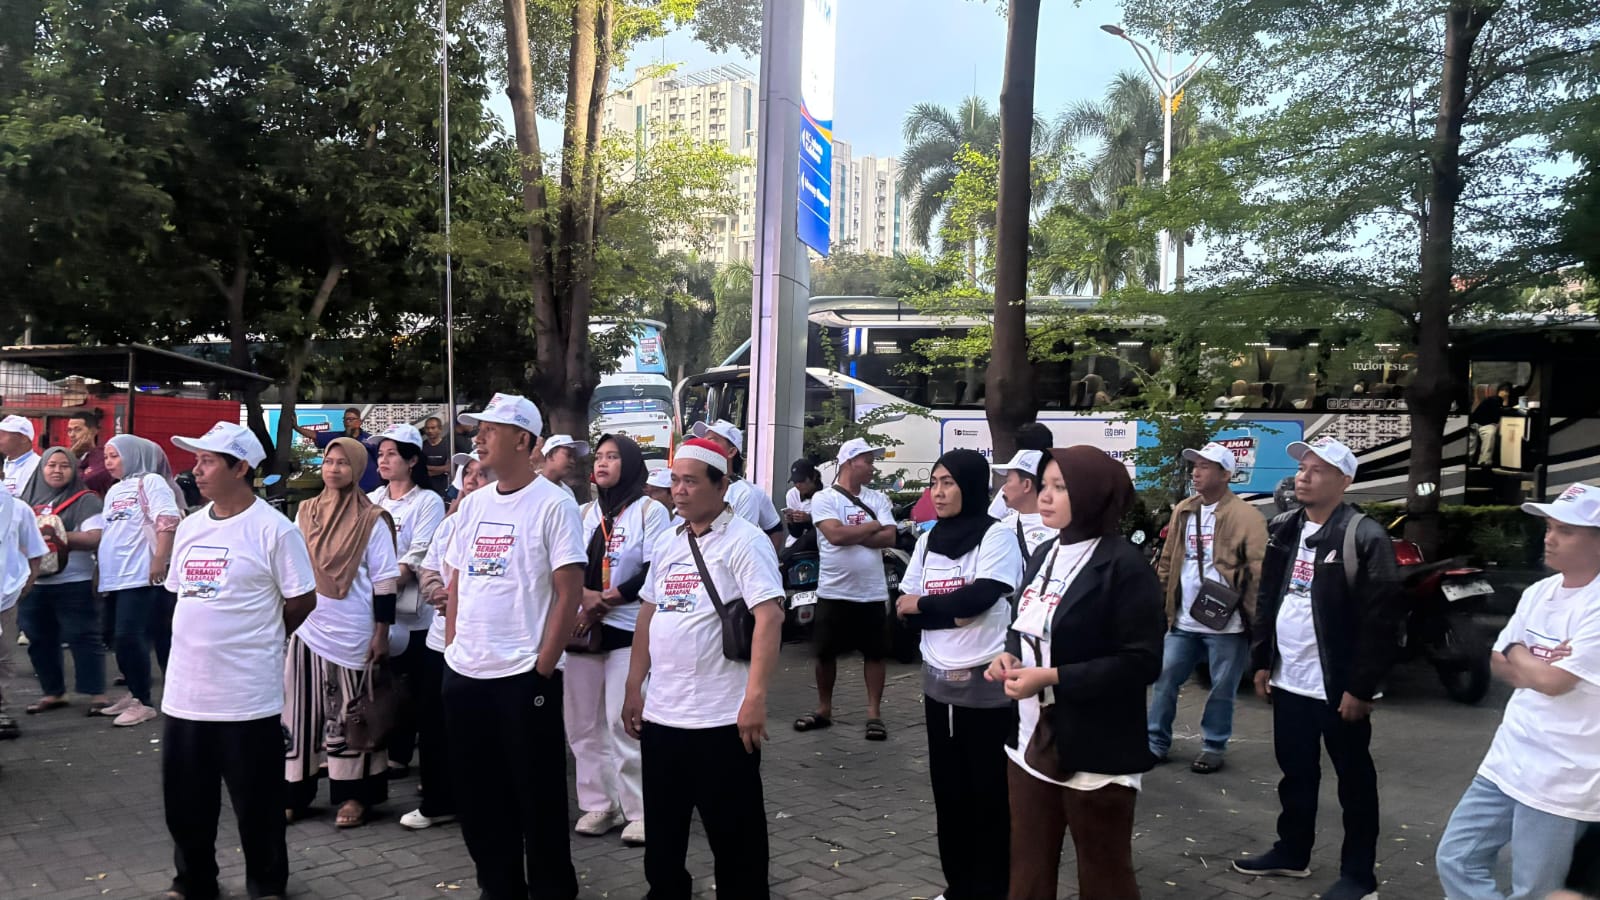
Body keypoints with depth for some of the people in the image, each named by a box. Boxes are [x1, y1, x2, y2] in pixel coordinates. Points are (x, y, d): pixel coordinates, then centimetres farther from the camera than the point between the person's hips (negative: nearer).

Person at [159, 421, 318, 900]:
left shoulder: (273, 529, -12)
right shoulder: (190, 526, 9)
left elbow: (302, 600, -8)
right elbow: (181, 594, 19)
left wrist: (257, 639, 4)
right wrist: (205, 641, 11)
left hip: (247, 695, -6)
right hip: (184, 690, 6)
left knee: (256, 802, 7)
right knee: (185, 799, 18)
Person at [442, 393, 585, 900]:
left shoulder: (553, 504, -9)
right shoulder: (473, 504, 11)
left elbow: (569, 593, -12)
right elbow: (457, 583, 16)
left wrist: (543, 665, -13)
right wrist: (452, 649, 10)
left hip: (524, 675, -7)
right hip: (464, 673, 7)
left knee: (537, 795, 4)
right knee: (477, 796, 16)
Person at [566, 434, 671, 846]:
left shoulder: (650, 511, -1)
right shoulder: (585, 513, 14)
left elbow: (655, 572, -9)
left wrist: (606, 602, -13)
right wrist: (585, 598, -9)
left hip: (627, 630, -5)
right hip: (581, 630, 6)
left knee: (623, 722, -6)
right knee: (581, 722, 7)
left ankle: (639, 811, 3)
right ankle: (598, 803, 18)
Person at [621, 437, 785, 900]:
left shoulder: (744, 541, -11)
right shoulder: (666, 542, 11)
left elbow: (769, 618, -19)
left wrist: (755, 697, -25)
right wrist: (634, 687, 13)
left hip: (721, 718, -7)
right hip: (660, 713, 7)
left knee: (734, 835, 6)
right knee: (662, 829, 19)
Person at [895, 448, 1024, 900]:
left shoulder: (997, 535, -9)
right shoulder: (927, 540, 8)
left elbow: (979, 597, -22)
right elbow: (902, 607, 2)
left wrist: (922, 603, -9)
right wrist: (954, 610, -14)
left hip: (988, 683, -6)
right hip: (939, 681, 6)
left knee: (989, 790, 4)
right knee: (947, 787, 14)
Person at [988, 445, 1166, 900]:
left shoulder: (1124, 565, -16)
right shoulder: (1043, 555, 8)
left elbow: (1141, 662, -20)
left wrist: (1052, 678, -23)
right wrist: (1009, 656, -2)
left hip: (1096, 755, -7)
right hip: (1031, 743, 7)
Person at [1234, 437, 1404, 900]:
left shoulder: (1364, 537, -14)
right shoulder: (1284, 530, 8)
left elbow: (1380, 619, -16)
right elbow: (1267, 599, 14)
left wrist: (1360, 687, -17)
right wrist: (1262, 661, 11)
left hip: (1338, 687, -7)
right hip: (1289, 680, 7)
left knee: (1354, 781, 8)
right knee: (1295, 773, 19)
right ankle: (1292, 852, 34)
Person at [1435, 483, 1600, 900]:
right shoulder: (1537, 593, 8)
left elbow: (1553, 682, -21)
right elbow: (1499, 663, 12)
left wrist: (1517, 652, -1)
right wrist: (1537, 667, -10)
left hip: (1559, 781, -8)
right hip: (1506, 760, 8)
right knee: (1457, 859, 11)